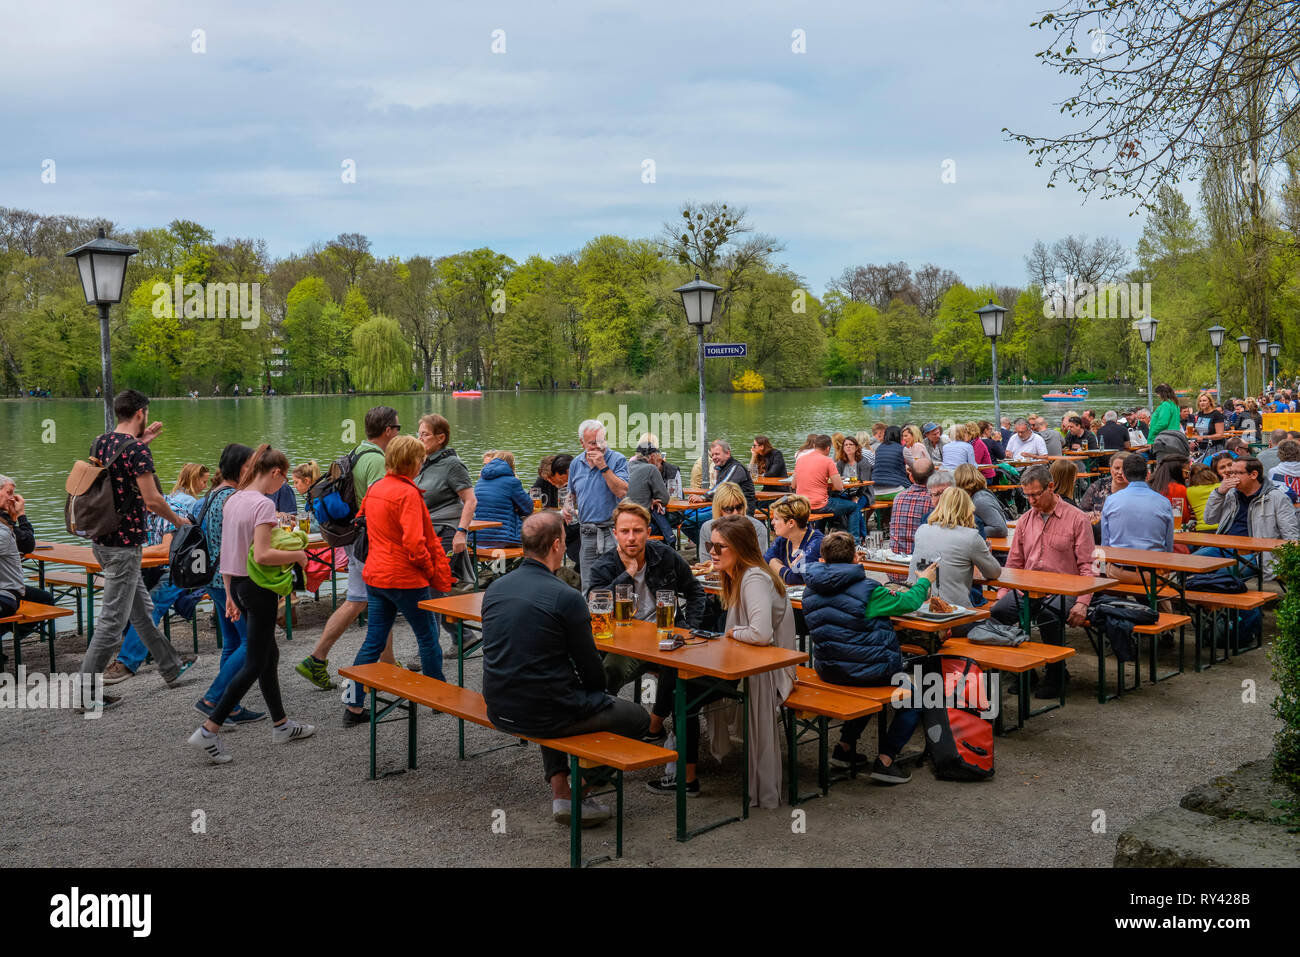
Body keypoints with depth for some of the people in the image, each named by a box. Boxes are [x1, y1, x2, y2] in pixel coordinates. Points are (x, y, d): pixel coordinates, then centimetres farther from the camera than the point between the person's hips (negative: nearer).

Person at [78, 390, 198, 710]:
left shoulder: (101, 442, 7)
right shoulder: (137, 450, -18)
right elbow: (152, 500, -21)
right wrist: (178, 520, -3)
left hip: (101, 538, 10)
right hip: (124, 543, -10)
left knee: (142, 609, 19)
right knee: (113, 619, -3)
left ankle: (171, 667, 33)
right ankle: (87, 690, 1)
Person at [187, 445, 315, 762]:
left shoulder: (233, 500, 8)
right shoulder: (263, 504, -18)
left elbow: (226, 552, 12)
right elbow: (261, 555, -27)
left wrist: (230, 594, 18)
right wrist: (297, 555, -12)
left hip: (236, 585, 9)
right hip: (258, 589, -9)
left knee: (269, 654, 19)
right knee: (254, 665, 0)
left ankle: (281, 724, 29)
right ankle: (209, 730, -2)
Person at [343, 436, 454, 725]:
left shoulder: (375, 489, 8)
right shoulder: (408, 493, -17)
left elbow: (361, 521, 20)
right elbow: (414, 542, -23)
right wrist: (431, 571, -8)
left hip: (375, 576, 8)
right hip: (405, 578, -8)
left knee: (373, 641, 10)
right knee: (428, 637, 9)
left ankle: (353, 704, 9)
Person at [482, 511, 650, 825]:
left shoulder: (494, 588, 2)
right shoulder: (566, 597, -18)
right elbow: (592, 671, -11)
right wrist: (597, 691, 14)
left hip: (499, 711, 7)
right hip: (543, 714, -7)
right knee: (637, 716, 12)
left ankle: (560, 789, 27)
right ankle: (579, 788, 16)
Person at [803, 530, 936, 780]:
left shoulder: (810, 590, -2)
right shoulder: (867, 590, -19)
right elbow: (907, 603, -7)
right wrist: (924, 581, 12)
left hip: (828, 671, 6)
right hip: (871, 670, -6)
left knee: (866, 690, 36)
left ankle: (845, 747, 31)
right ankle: (885, 761, 7)